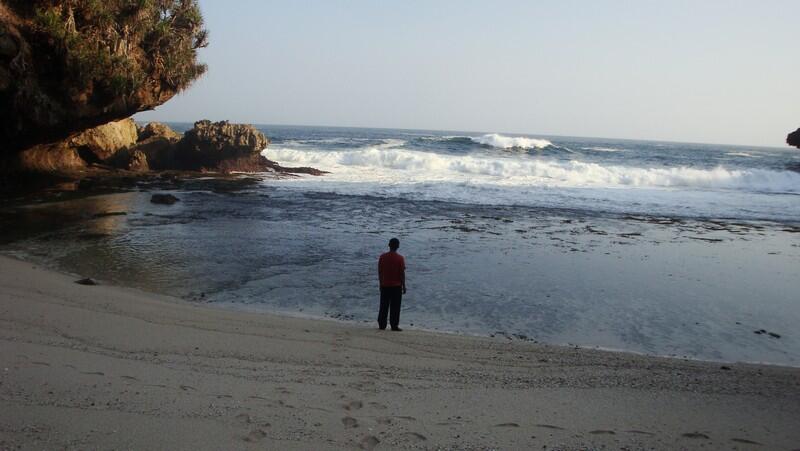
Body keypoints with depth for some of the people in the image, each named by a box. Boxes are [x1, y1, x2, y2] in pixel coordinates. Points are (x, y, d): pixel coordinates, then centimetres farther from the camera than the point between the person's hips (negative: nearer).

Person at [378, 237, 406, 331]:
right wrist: (404, 286, 0)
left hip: (385, 285, 3)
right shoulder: (400, 258, -9)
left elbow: (379, 272, 4)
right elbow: (402, 273, -8)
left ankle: (382, 325, 12)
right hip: (396, 286, -3)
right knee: (395, 307, 3)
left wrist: (381, 283, 14)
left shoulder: (382, 257, -1)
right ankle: (394, 326, 3)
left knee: (384, 306, 10)